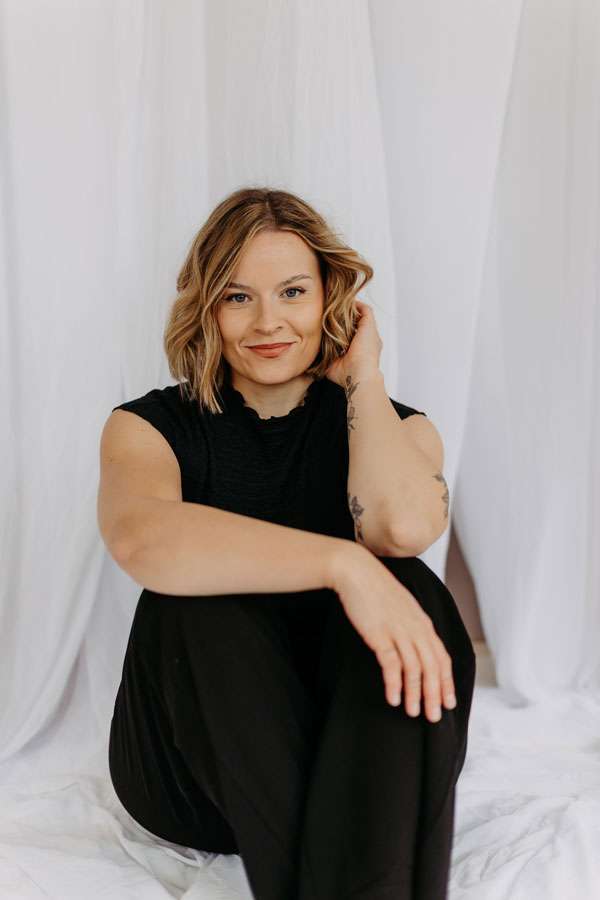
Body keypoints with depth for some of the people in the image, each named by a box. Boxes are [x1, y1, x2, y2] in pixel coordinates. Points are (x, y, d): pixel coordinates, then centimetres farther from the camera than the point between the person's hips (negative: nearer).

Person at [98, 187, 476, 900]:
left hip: (346, 752, 1)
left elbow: (403, 526, -23)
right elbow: (141, 539, -28)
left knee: (409, 590, -27)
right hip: (192, 774, 0)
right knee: (199, 603, -30)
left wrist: (362, 377, -9)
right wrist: (340, 562, -38)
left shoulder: (393, 428, 4)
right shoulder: (151, 426, -1)